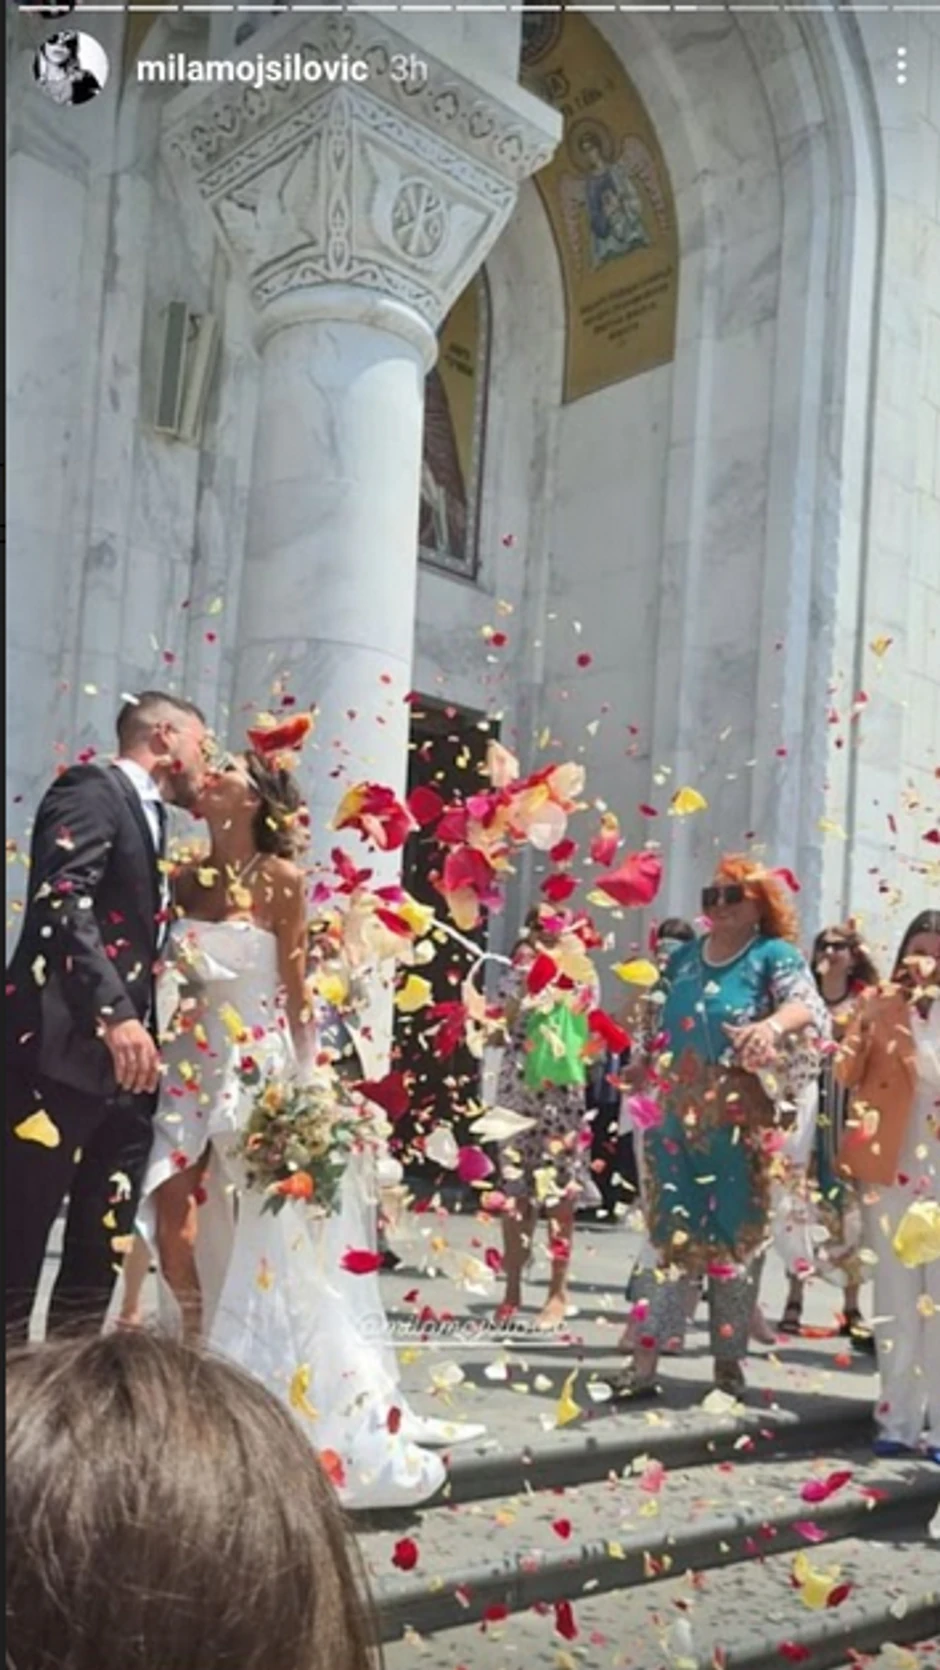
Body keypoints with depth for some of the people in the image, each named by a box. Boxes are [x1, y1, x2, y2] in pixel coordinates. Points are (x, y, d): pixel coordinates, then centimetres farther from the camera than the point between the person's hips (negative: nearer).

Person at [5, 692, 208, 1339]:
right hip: (62, 1056, -9)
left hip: (125, 1066, 9)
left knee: (97, 1271, 10)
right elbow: (63, 903, -18)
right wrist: (115, 1013, -26)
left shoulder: (151, 824, 24)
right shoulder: (91, 790, -3)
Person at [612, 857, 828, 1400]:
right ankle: (646, 1359, 5)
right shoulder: (683, 958, 14)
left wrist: (772, 1024, -41)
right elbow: (655, 1025, 25)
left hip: (739, 1122, -4)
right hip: (675, 1116, 4)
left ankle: (729, 1359, 16)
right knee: (668, 1235, 4)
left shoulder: (773, 956, -2)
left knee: (735, 1235, 4)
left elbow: (808, 1005, -21)